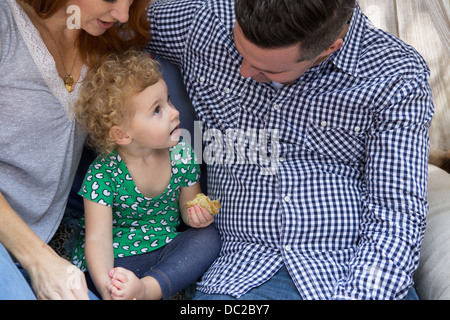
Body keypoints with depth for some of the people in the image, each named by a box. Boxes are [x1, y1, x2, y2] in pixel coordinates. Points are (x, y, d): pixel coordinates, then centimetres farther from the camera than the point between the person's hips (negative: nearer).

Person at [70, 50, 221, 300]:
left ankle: (148, 288, -33)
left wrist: (196, 213, -16)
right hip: (118, 257, -4)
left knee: (207, 236, -23)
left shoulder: (182, 155, -6)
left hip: (166, 249, 5)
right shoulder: (104, 173, -19)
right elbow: (98, 238, -23)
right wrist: (105, 284, -42)